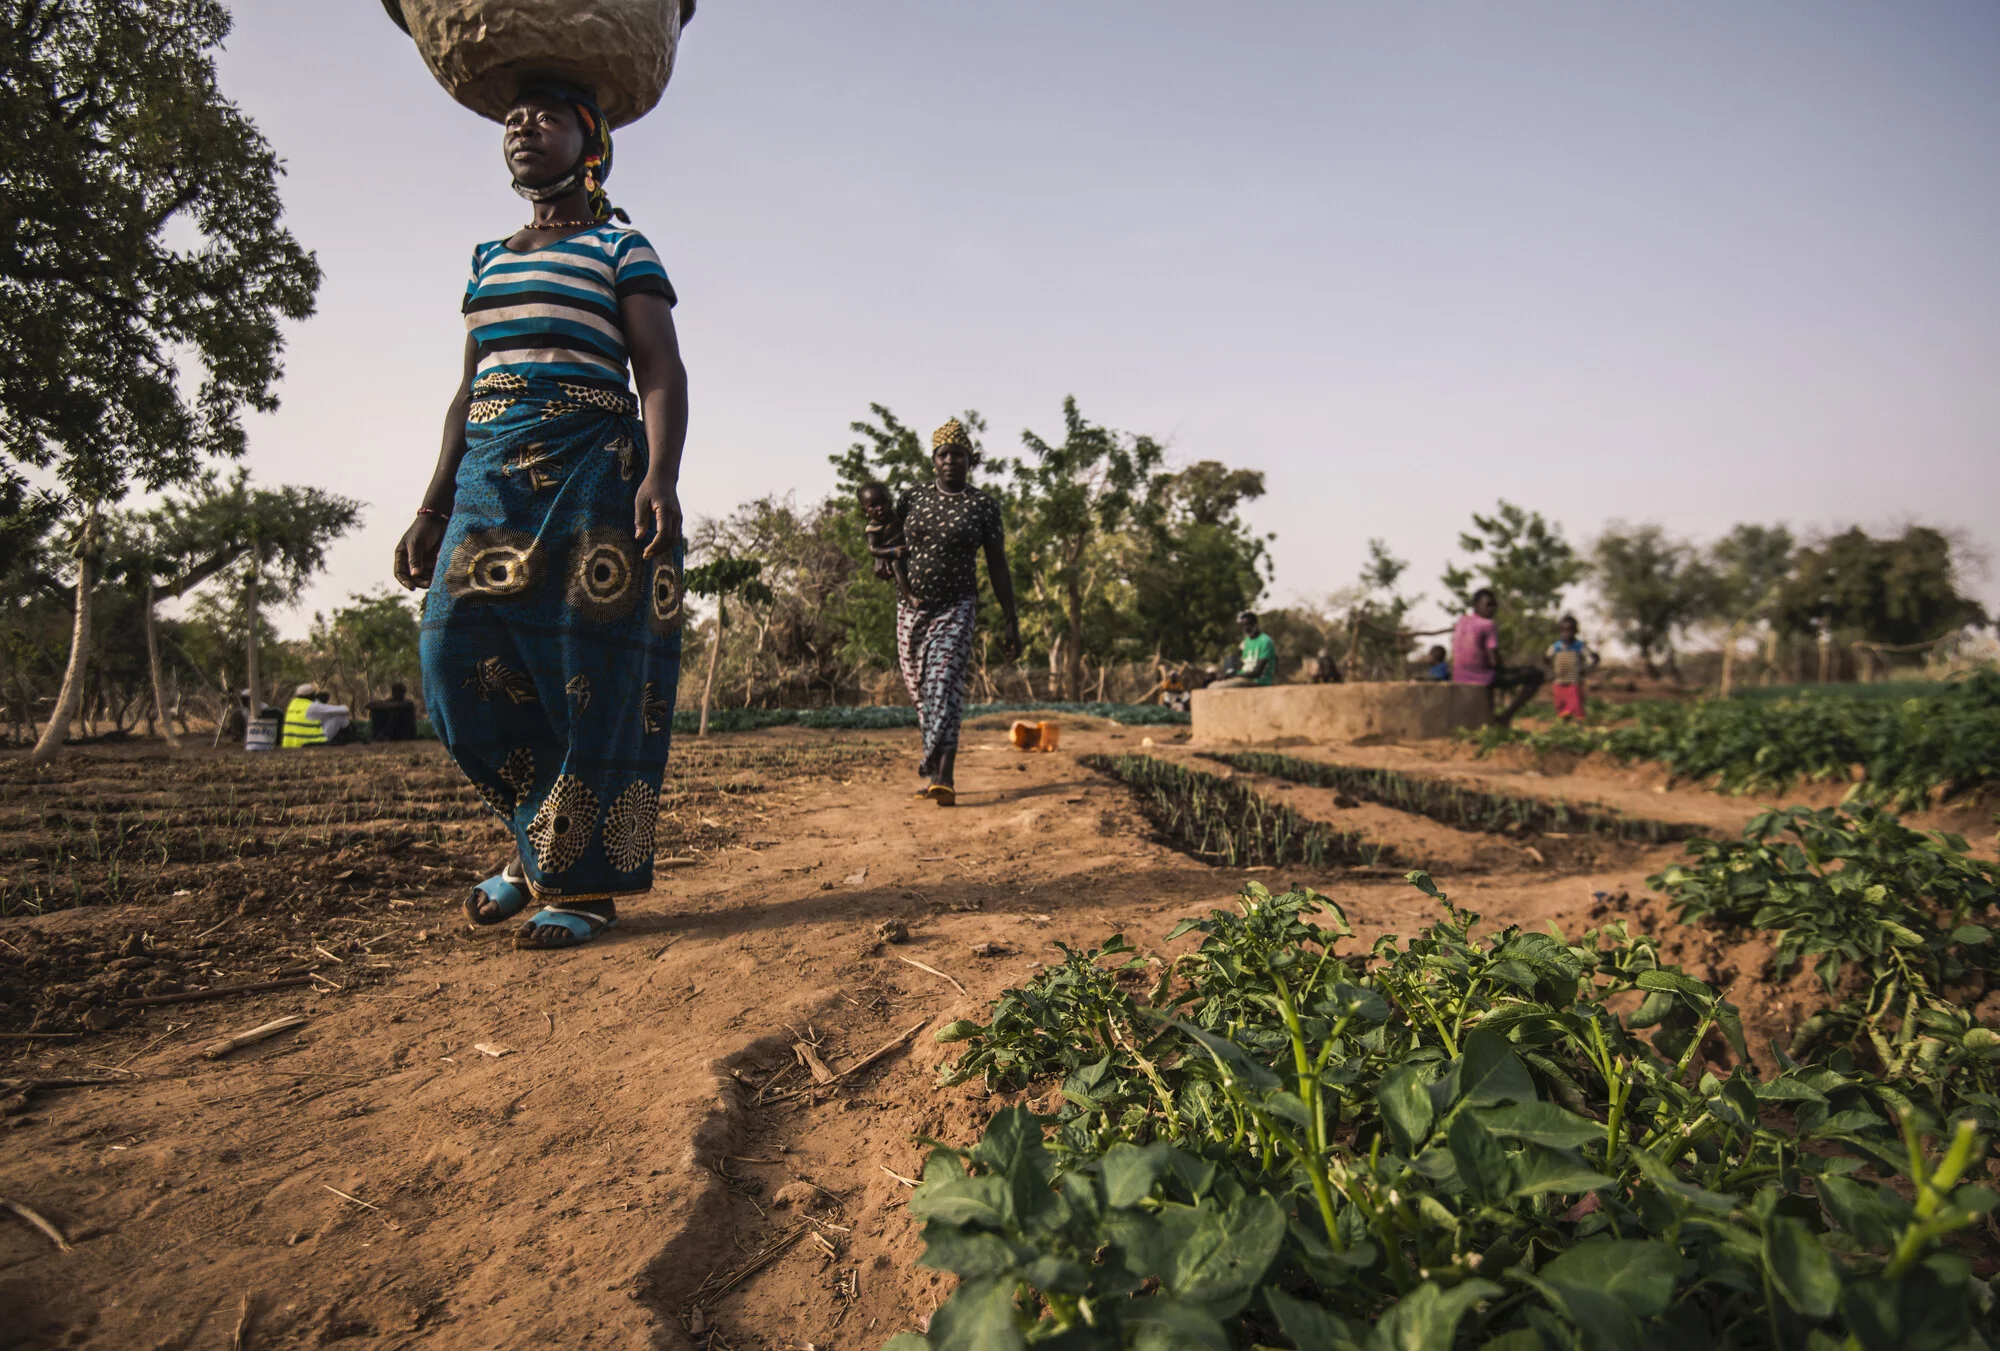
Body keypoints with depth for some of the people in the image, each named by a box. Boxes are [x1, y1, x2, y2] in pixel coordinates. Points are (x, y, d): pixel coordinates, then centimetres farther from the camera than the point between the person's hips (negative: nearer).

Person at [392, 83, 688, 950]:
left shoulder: (621, 248, 6)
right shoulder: (490, 260, 24)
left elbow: (662, 371, -5)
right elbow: (469, 393, 23)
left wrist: (660, 474, -22)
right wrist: (435, 506, 15)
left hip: (591, 473, -6)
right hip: (490, 477, 6)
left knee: (592, 676, -7)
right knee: (462, 663, -2)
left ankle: (585, 880, 0)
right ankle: (542, 838, 16)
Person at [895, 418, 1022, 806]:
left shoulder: (983, 506, 0)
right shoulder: (913, 497, 8)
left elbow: (998, 567, 1)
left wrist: (1012, 622, -1)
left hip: (956, 607, -4)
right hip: (911, 609, 4)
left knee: (944, 685, -20)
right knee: (920, 691, 8)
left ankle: (942, 778, -28)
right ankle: (937, 771, 22)